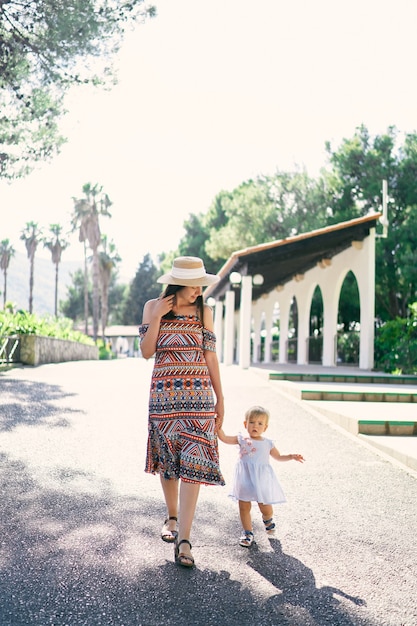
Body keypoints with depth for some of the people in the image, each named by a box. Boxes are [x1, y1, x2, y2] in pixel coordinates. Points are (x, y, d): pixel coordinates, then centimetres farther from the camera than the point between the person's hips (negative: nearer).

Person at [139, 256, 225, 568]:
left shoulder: (204, 311, 5)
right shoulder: (153, 307, 3)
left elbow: (210, 356, 7)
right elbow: (146, 352, -2)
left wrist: (220, 398, 6)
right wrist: (157, 317, -13)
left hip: (199, 394, 0)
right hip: (164, 393, 0)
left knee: (194, 461, -10)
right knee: (167, 458, 10)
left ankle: (184, 539, -10)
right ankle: (172, 517, 33)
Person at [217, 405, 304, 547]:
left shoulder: (267, 443, 6)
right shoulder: (242, 439, 3)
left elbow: (278, 456, 20)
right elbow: (224, 438, -4)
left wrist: (291, 457, 8)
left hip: (261, 479, 0)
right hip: (245, 478, 0)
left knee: (265, 507, 3)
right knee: (244, 507, 3)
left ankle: (268, 519, 39)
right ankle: (248, 533, 19)